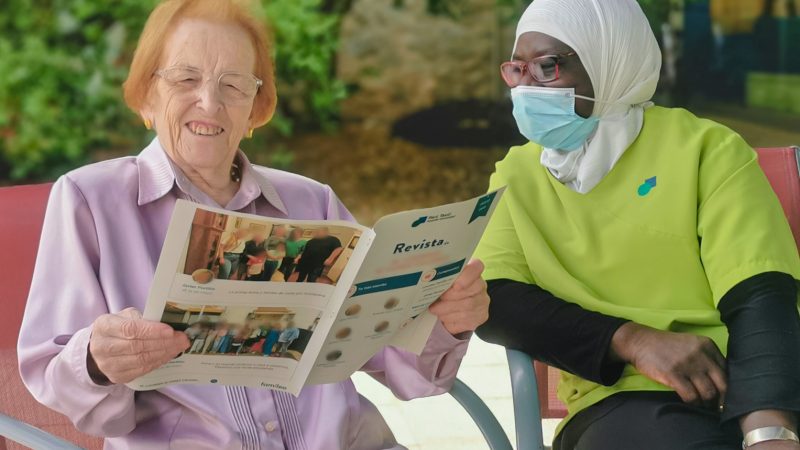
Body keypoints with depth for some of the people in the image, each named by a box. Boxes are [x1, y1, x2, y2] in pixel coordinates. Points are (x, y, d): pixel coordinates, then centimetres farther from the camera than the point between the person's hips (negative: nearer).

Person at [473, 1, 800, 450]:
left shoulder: (705, 148, 5)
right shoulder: (517, 174, 15)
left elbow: (760, 300, -6)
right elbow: (492, 303, 3)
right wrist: (632, 340, -12)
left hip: (750, 390, -1)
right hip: (621, 398, 1)